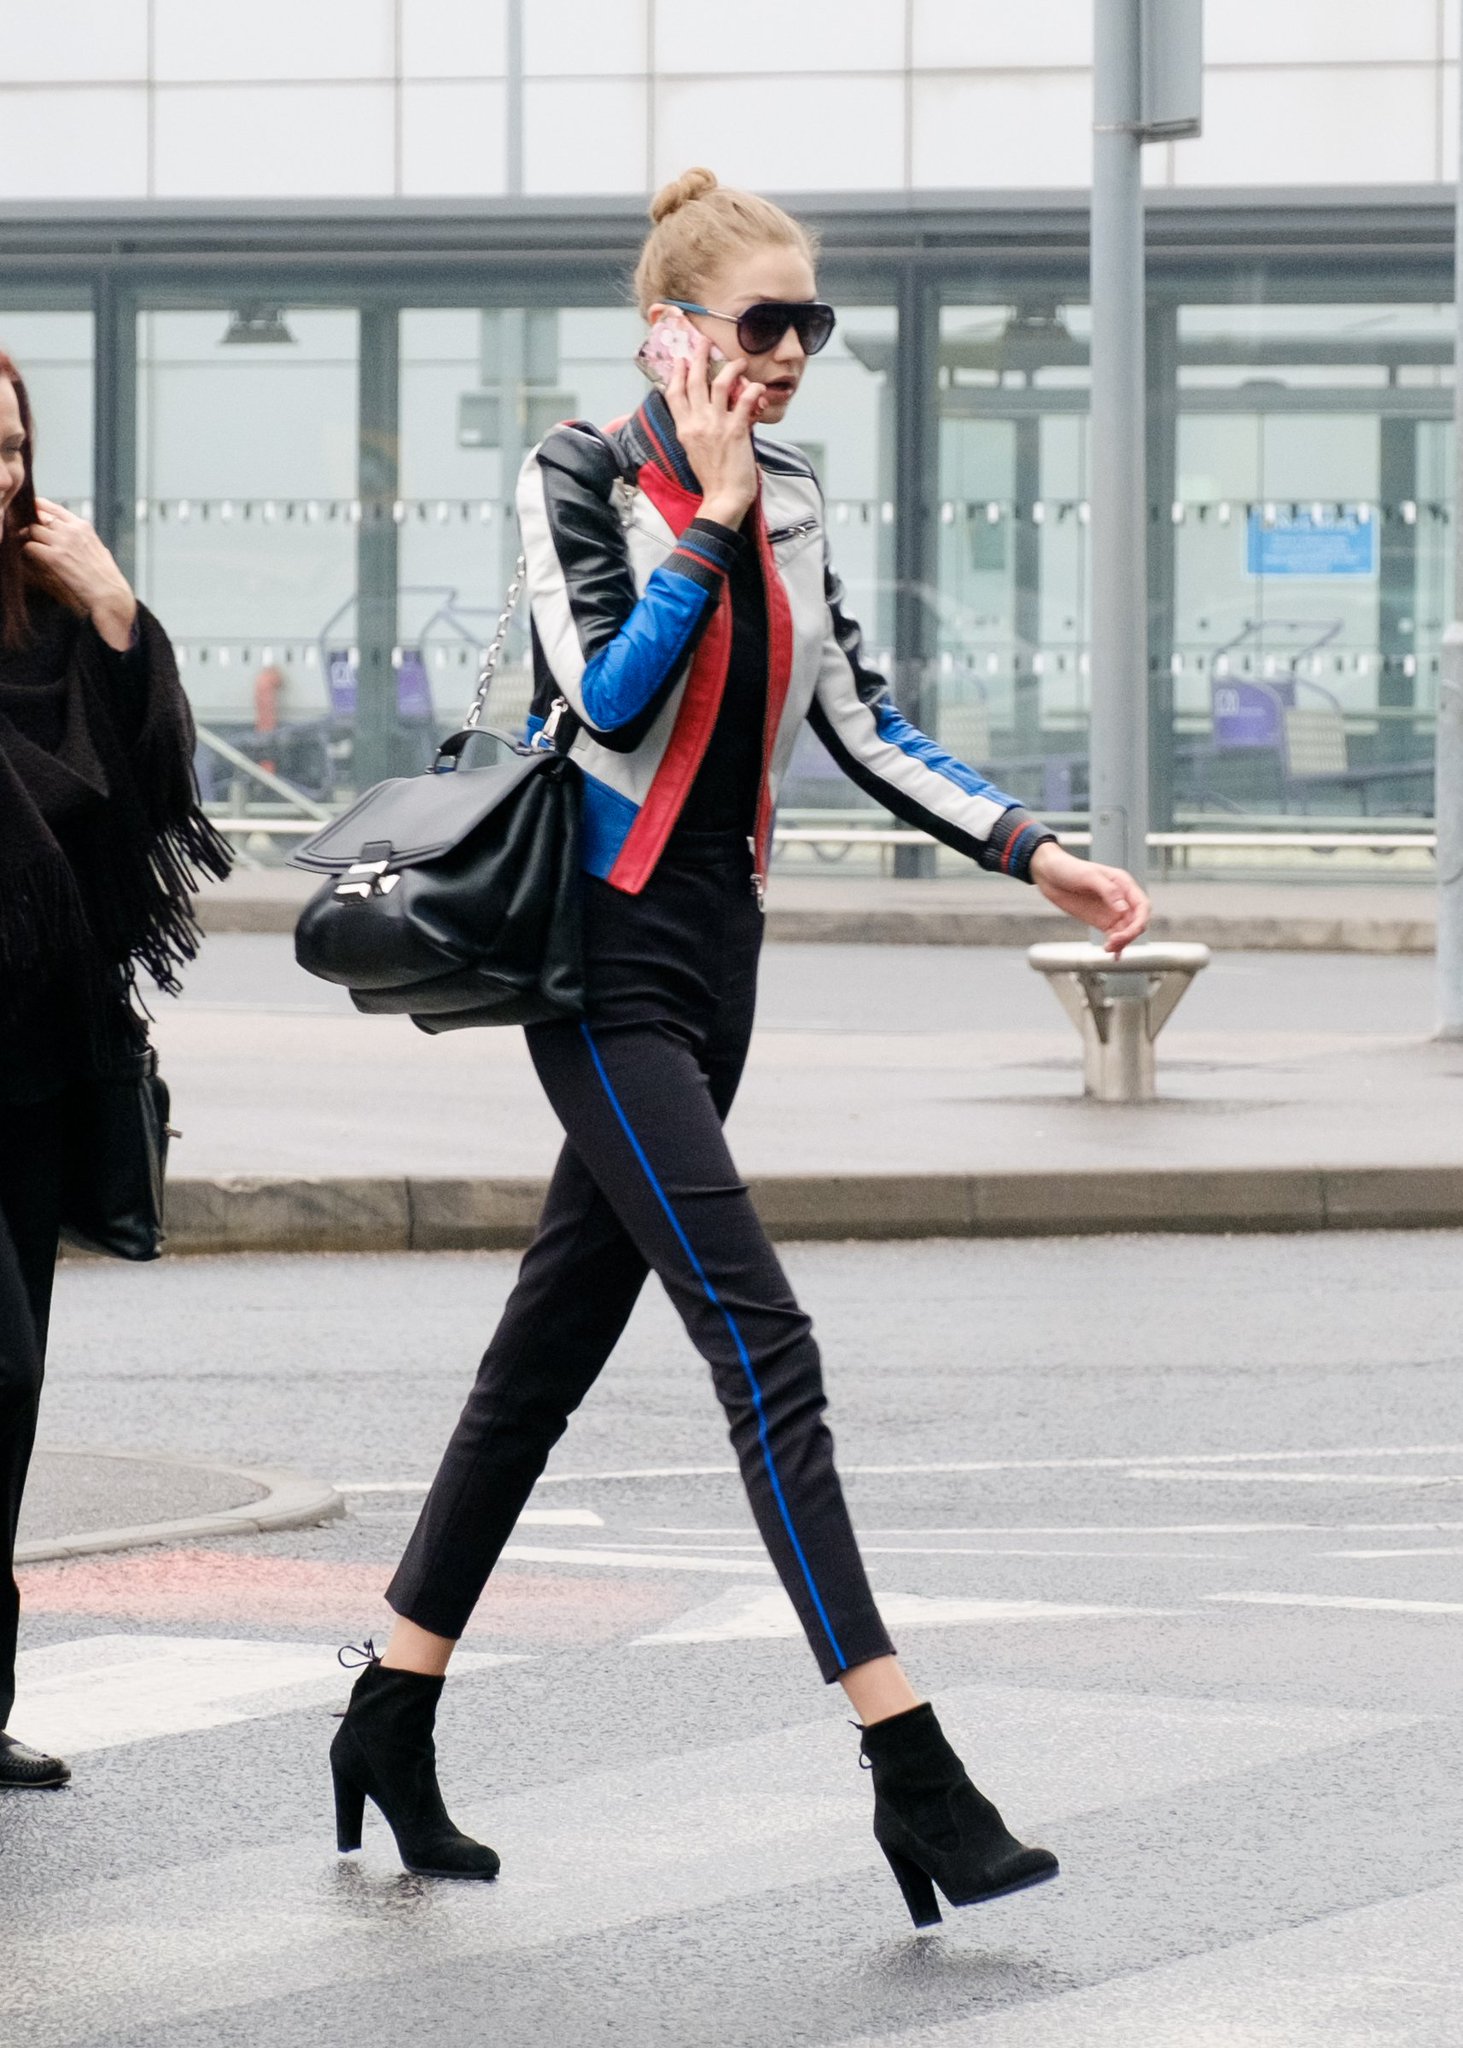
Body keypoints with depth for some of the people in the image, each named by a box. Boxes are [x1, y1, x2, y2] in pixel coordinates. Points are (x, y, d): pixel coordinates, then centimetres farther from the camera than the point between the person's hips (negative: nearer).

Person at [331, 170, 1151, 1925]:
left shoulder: (787, 499, 10)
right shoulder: (574, 478, -10)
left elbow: (861, 726, 13)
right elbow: (613, 699, -21)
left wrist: (1031, 853, 4)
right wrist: (712, 516, -18)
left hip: (716, 956, 8)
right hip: (608, 964, -8)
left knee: (552, 1350, 12)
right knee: (763, 1347, -14)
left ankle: (392, 1720, 22)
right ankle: (909, 1772, -18)